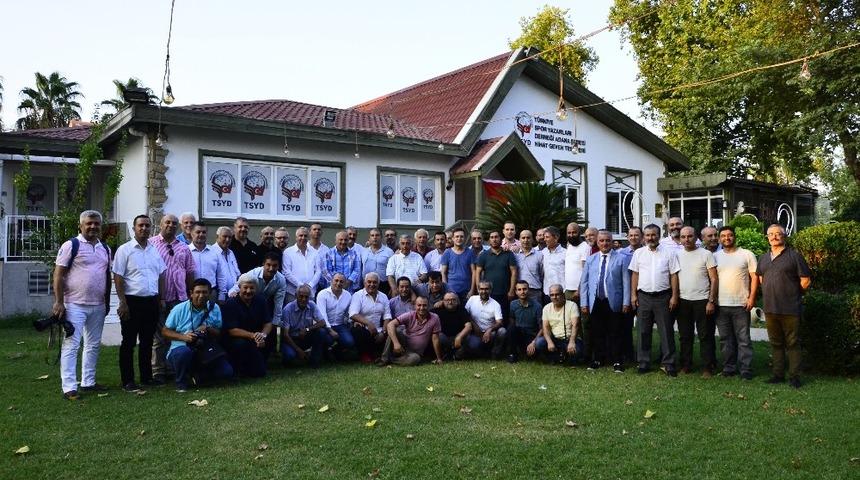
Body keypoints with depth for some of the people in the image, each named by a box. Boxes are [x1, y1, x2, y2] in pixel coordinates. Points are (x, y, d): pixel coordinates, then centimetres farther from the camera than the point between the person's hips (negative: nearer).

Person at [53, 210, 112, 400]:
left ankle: (88, 382, 23)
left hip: (98, 306, 6)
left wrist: (107, 302, 14)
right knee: (71, 345, -4)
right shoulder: (71, 246, -6)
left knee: (93, 345, 12)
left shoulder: (105, 248, 12)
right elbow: (58, 275, -8)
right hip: (75, 305, -6)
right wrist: (59, 302, -13)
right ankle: (69, 387, -1)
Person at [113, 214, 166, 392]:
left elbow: (161, 275, 15)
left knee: (147, 341, 13)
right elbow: (118, 278, -8)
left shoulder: (155, 250, 11)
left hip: (152, 302, 5)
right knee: (129, 342, 2)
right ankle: (127, 381, 8)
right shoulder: (124, 250, -4)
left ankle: (146, 376, 22)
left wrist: (160, 299, 9)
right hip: (132, 301, -5)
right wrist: (123, 303, -13)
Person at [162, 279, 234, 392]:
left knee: (227, 371, -17)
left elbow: (220, 333, 4)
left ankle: (196, 376, 8)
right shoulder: (179, 309, -4)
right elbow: (165, 331, -1)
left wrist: (208, 329, -18)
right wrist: (183, 337, -19)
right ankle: (181, 383, -11)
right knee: (184, 352, -40)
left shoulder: (214, 308, 2)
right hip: (181, 348, -3)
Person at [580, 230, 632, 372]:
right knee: (597, 333, 8)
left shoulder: (622, 258, 3)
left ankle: (617, 361, 12)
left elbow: (626, 282, -1)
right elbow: (584, 282, 10)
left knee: (615, 334, 2)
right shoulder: (590, 260, 12)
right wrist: (584, 303, 3)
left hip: (613, 303, -3)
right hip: (595, 303, 3)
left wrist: (626, 302, -7)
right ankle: (597, 360, 20)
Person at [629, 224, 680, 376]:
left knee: (666, 331, 2)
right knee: (644, 331, 8)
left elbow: (674, 275, -1)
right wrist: (633, 295, 3)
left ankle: (668, 363, 10)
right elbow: (635, 275, 8)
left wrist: (674, 296, -6)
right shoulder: (638, 253, 7)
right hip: (643, 296, 2)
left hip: (663, 296, -2)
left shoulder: (669, 253, 0)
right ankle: (644, 362, 17)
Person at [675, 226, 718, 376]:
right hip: (683, 301, 4)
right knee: (685, 336, 11)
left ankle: (707, 367, 8)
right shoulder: (677, 255, 8)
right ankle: (686, 365, 20)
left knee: (705, 336, 1)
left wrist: (711, 301, -10)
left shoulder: (706, 254, -3)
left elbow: (714, 279, -4)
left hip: (702, 301, -4)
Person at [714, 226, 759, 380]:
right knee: (725, 339, 9)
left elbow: (754, 277, -1)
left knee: (743, 339, 0)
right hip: (721, 304, 3)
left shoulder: (746, 254, 1)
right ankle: (729, 367, 18)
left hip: (741, 304, -3)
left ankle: (746, 370, 6)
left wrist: (752, 297, -9)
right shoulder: (715, 257, 9)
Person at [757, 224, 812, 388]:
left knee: (792, 343, 0)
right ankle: (778, 374, 20)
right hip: (770, 308, 6)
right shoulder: (763, 258, 13)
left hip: (790, 309, -6)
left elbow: (806, 280, -6)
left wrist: (793, 294, 3)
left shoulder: (794, 256, -4)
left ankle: (794, 376, 6)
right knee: (775, 343, 12)